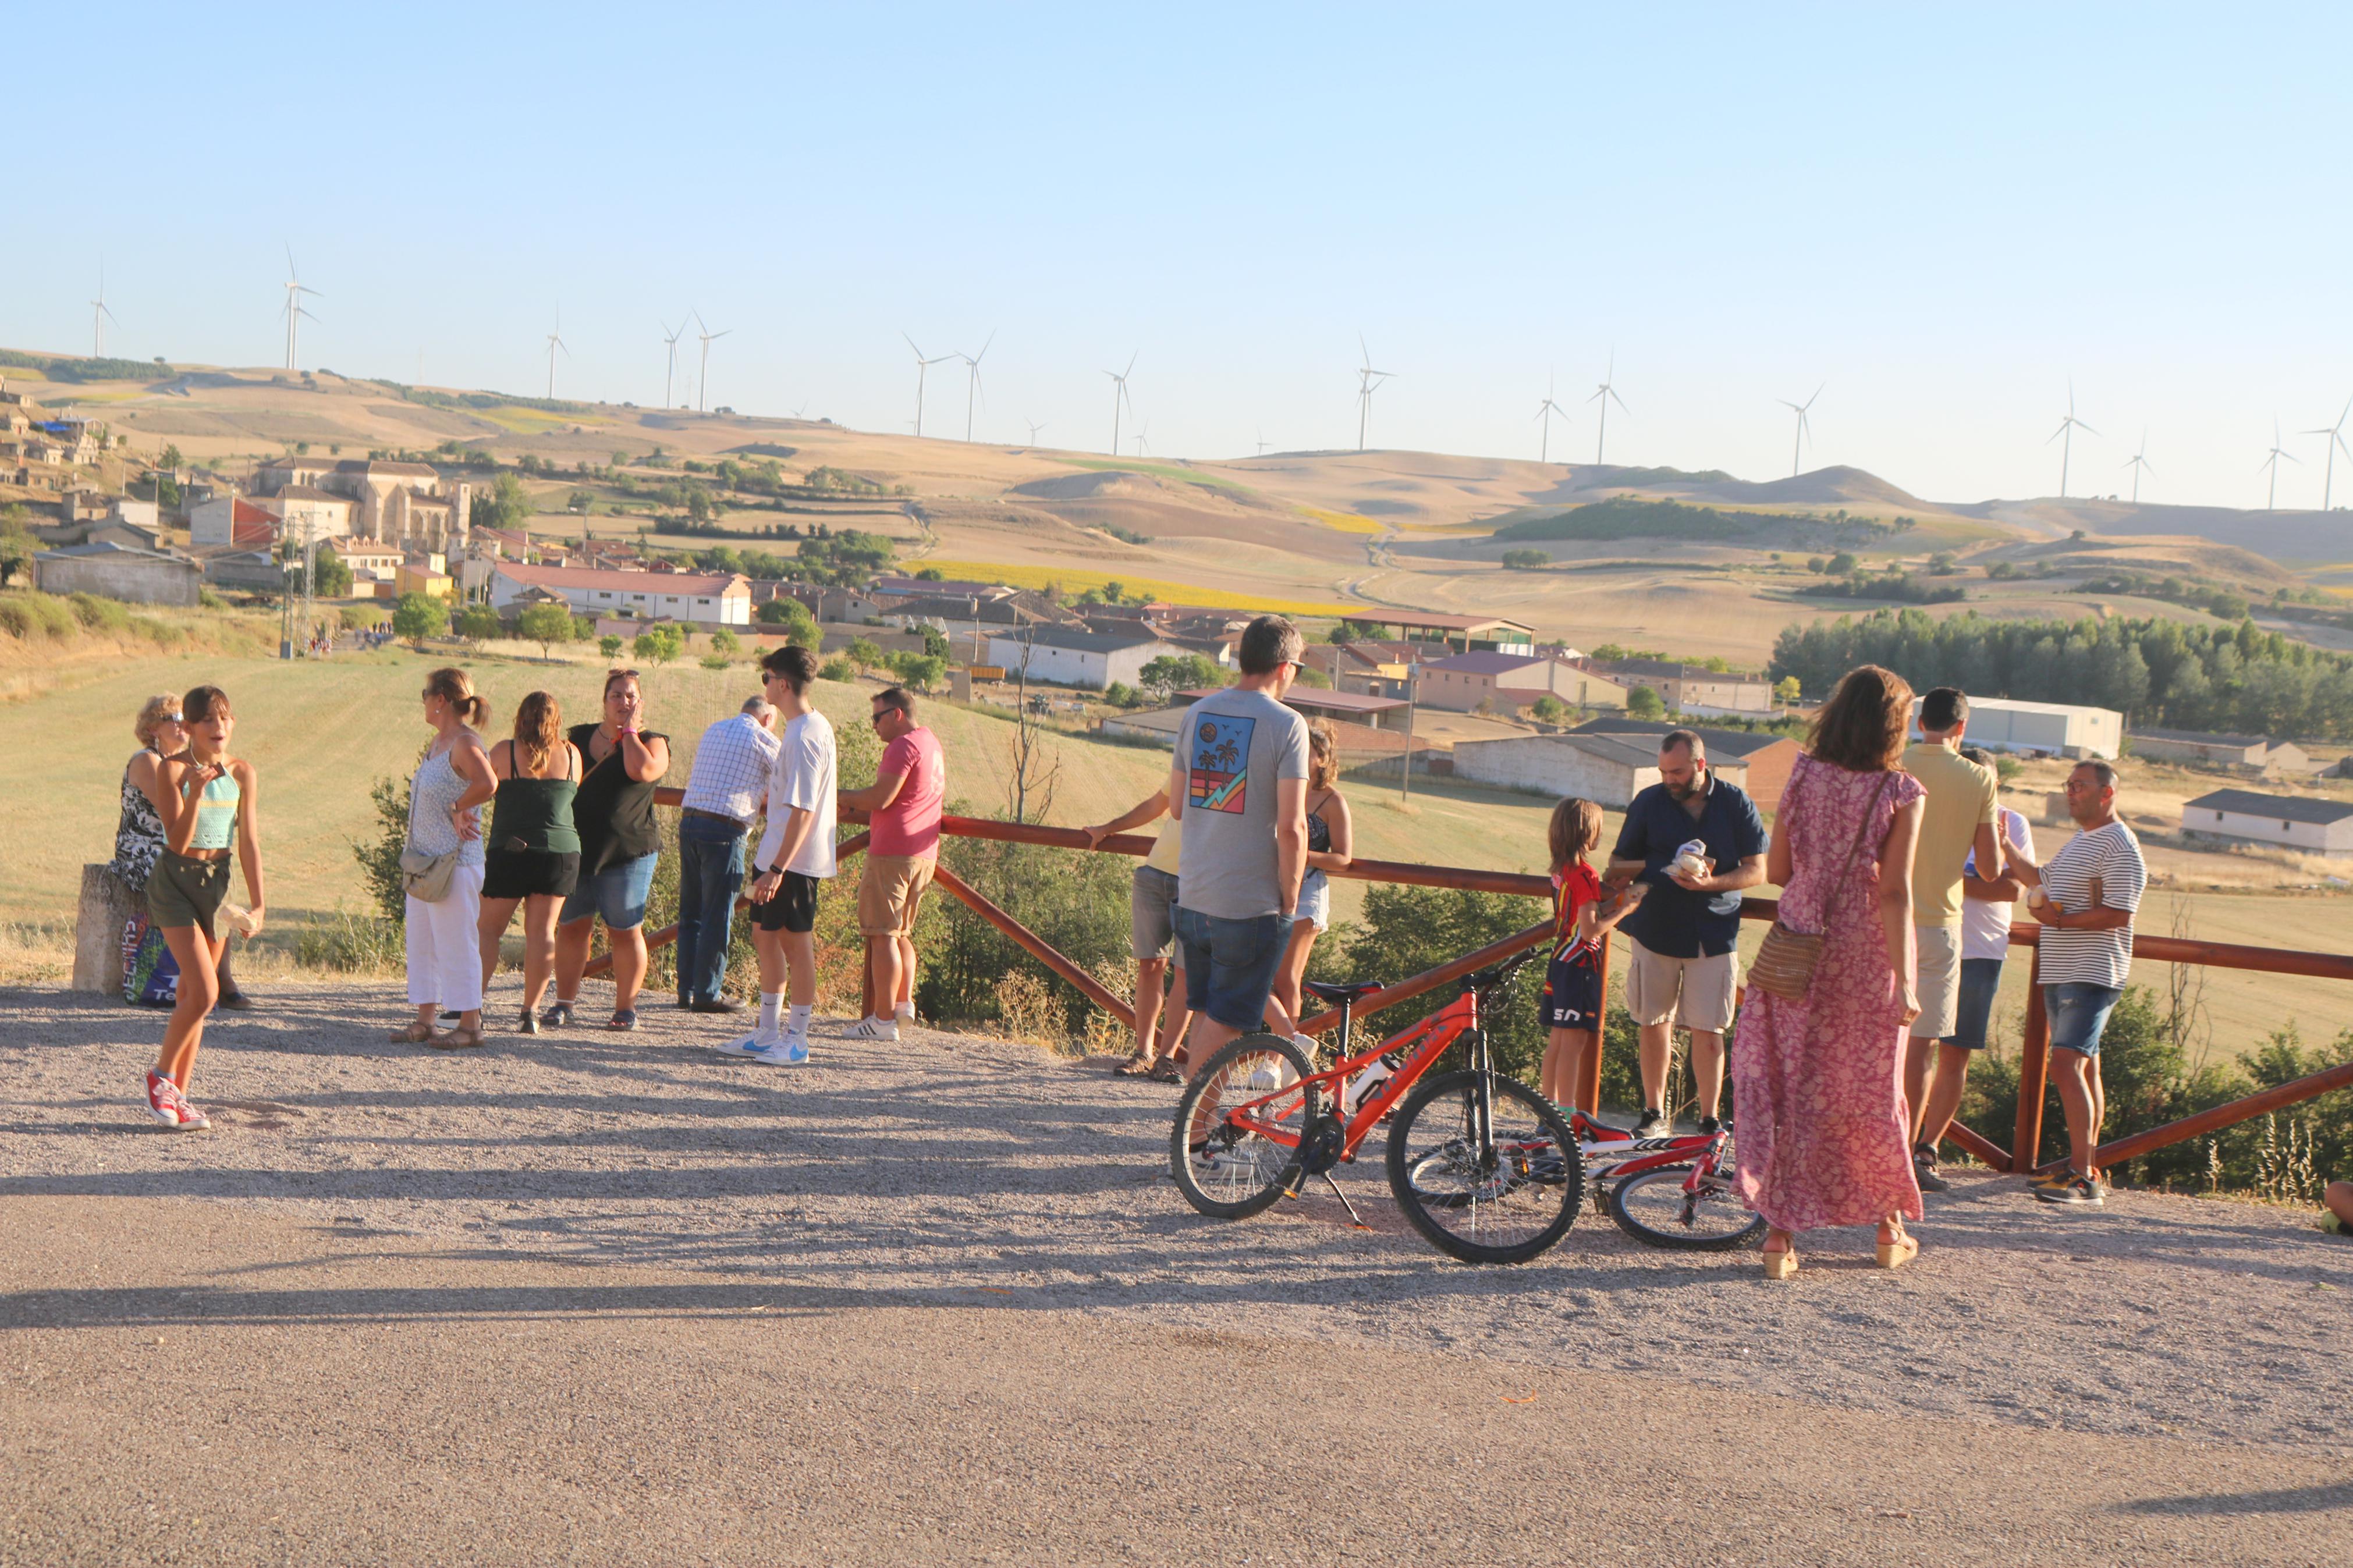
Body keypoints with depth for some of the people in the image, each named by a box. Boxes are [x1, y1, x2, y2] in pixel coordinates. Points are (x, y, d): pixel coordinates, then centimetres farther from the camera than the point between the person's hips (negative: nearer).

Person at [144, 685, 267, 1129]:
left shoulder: (242, 773, 1)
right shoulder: (172, 769, -11)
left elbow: (249, 841, 1)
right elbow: (178, 842, -17)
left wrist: (257, 904, -4)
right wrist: (195, 793, -31)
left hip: (218, 881, 4)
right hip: (176, 880, -4)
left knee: (193, 993, 9)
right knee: (205, 992, -14)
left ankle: (178, 1093, 17)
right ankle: (161, 1074, 6)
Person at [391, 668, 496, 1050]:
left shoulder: (465, 743, -14)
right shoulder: (439, 743, 14)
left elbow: (488, 784, -32)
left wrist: (457, 809, -17)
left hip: (455, 862, -10)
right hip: (424, 860, 10)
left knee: (456, 943, -4)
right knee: (420, 941, 13)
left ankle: (470, 1025, 2)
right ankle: (424, 1020, 20)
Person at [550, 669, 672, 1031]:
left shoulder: (653, 743, 1)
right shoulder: (578, 737, 13)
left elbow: (642, 771, -22)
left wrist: (630, 731, -8)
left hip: (627, 851, -3)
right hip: (575, 849, 3)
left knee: (625, 932, 0)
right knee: (571, 927, 5)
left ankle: (626, 1008, 8)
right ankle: (564, 1004, 12)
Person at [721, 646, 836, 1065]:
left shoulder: (805, 736, -20)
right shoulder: (812, 726, 11)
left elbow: (803, 810, -24)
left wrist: (777, 869, -25)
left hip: (794, 861, -10)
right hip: (777, 855, 10)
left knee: (795, 942, -2)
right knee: (765, 935, 14)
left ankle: (797, 1041, 6)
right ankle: (768, 1034, 23)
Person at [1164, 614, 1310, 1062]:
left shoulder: (1197, 713, 7)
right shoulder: (1285, 724, -12)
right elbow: (1291, 828, -17)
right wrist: (1290, 902, -7)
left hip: (1193, 896, 6)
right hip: (1251, 904, -6)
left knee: (1207, 1017, 18)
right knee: (1224, 1024, 1)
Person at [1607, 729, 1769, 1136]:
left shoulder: (1736, 804, 0)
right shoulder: (1649, 803, 3)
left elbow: (1756, 870, -1)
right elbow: (1619, 863, 10)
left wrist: (1711, 882, -18)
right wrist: (1651, 867, -14)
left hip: (1714, 933, -2)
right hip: (1655, 930, 2)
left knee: (1708, 1032, -3)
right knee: (1654, 1025, 8)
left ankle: (1709, 1120, 6)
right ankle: (1655, 1113, 21)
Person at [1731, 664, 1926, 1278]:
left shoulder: (1802, 778, -1)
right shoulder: (1900, 794, -10)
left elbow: (1777, 871, 3)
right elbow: (1894, 893, -14)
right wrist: (1904, 982, -12)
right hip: (1865, 962, -2)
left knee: (1790, 1089, 7)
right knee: (1872, 1092, 13)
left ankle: (1780, 1236, 4)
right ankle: (1891, 1230, 27)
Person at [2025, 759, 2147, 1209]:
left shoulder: (2119, 847, -12)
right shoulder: (2080, 841, 20)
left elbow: (2119, 914, -21)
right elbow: (2044, 881, 36)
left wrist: (2060, 920, -22)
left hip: (2092, 974, -10)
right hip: (2061, 972, 10)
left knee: (2067, 1063, -20)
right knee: (2083, 1069, 12)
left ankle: (2081, 1175, -23)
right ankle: (2086, 1172, 17)